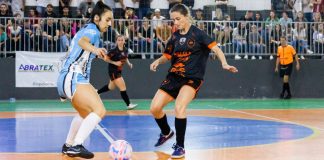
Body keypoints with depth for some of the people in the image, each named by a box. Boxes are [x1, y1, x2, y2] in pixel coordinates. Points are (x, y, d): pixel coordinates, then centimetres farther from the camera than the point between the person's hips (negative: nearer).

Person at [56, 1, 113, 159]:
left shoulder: (86, 29, 17)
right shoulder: (92, 30, -11)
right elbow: (82, 41, -34)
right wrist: (95, 49, -56)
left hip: (70, 79, 11)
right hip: (74, 79, -11)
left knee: (86, 114, 30)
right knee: (100, 111, -23)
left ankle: (68, 145, 39)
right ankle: (76, 146, -27)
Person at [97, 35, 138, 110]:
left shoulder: (125, 50, -2)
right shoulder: (114, 50, -20)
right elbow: (106, 59, -12)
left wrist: (129, 63, -2)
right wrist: (115, 63, -21)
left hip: (119, 71, 8)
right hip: (113, 70, -8)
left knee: (111, 87, 23)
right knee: (123, 87, -11)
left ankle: (96, 92, 40)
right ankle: (128, 104, -5)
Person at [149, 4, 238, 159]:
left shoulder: (197, 33, -7)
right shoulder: (175, 36, 8)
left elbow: (216, 48, -10)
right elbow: (167, 55, 19)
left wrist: (224, 63, -27)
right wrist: (158, 61, -3)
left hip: (192, 78, -6)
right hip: (173, 76, 6)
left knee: (179, 108, -28)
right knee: (154, 108, -2)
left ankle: (180, 147, -13)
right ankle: (166, 133, 30)